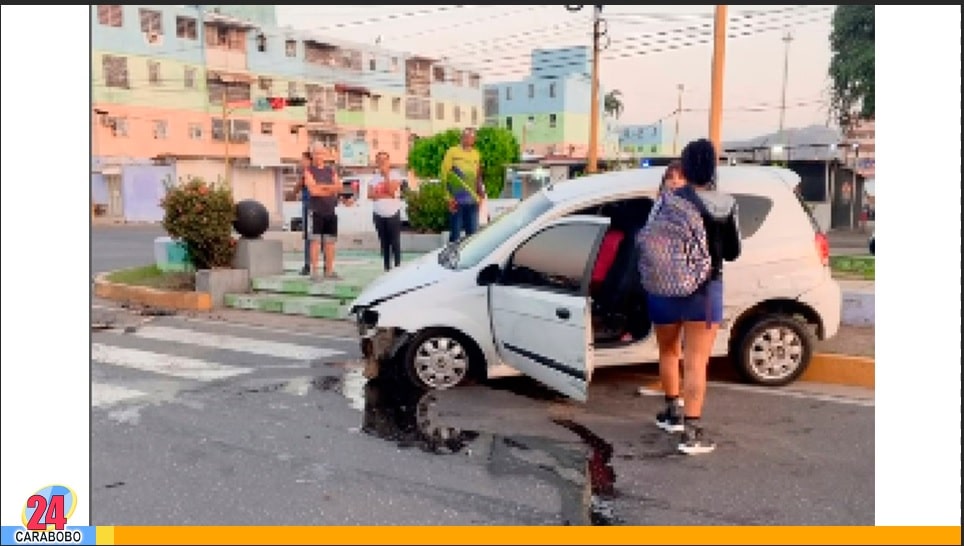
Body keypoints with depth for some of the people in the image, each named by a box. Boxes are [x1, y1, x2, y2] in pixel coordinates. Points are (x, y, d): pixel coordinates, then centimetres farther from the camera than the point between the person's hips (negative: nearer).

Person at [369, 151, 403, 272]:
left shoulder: (394, 177, -1)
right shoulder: (374, 178, 8)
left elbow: (392, 192, -16)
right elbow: (370, 195, -4)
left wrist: (386, 175, -15)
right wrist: (386, 195, -14)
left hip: (393, 214, -3)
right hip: (379, 215, 3)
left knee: (395, 242, -4)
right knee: (384, 242, 8)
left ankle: (397, 266, 1)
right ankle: (386, 266, 14)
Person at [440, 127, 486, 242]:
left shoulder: (476, 154, 13)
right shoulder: (452, 152, -2)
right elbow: (444, 175, -4)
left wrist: (481, 195, 13)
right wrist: (449, 197, -9)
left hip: (472, 201, 4)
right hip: (457, 201, -4)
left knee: (472, 233, 8)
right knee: (455, 233, -1)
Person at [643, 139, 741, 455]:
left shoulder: (669, 200, -9)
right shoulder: (726, 205, -5)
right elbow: (732, 253, 3)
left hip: (666, 289, 1)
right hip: (705, 291, 0)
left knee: (668, 352, 22)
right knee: (696, 363, 3)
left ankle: (673, 412, 34)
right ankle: (691, 431, 1)